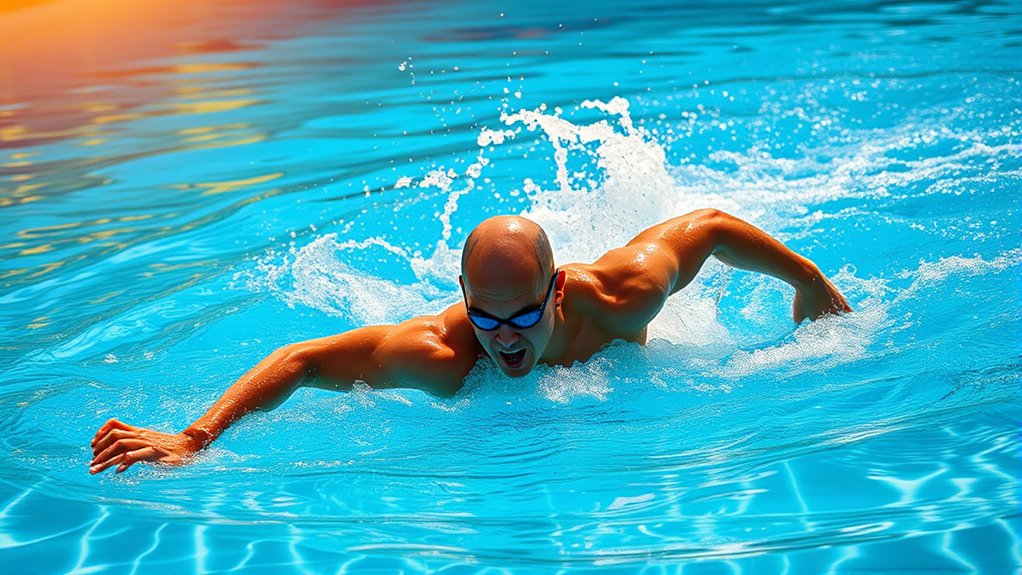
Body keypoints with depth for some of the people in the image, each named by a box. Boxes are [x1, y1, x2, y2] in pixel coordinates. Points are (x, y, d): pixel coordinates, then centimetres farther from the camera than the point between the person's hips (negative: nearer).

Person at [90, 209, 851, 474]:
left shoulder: (621, 296, -50)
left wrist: (810, 281, -17)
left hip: (625, 358, 0)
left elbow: (712, 225, -33)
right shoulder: (439, 355, -50)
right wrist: (192, 438, -57)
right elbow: (301, 359, -45)